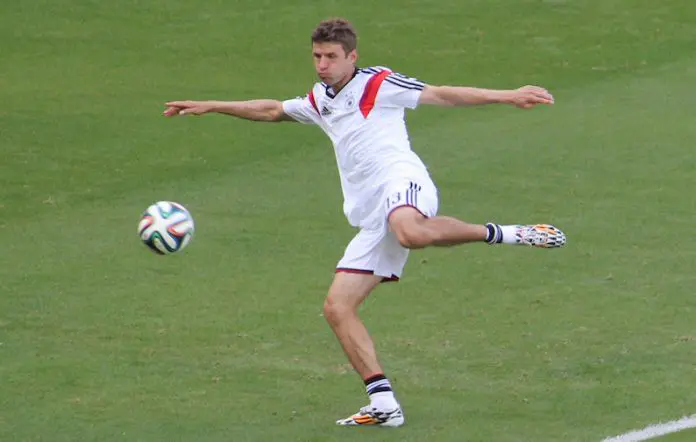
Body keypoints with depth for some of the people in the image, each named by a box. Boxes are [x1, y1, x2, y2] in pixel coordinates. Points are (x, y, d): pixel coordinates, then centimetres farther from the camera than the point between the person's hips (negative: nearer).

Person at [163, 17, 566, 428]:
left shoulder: (378, 83, 6)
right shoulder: (319, 101, 25)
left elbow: (441, 95, 2)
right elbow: (271, 110, 39)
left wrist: (506, 96, -5)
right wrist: (209, 107, 40)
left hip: (401, 181, -8)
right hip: (372, 220, 8)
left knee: (410, 233, -45)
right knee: (337, 307, -3)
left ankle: (498, 233, -26)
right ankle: (384, 404, -6)